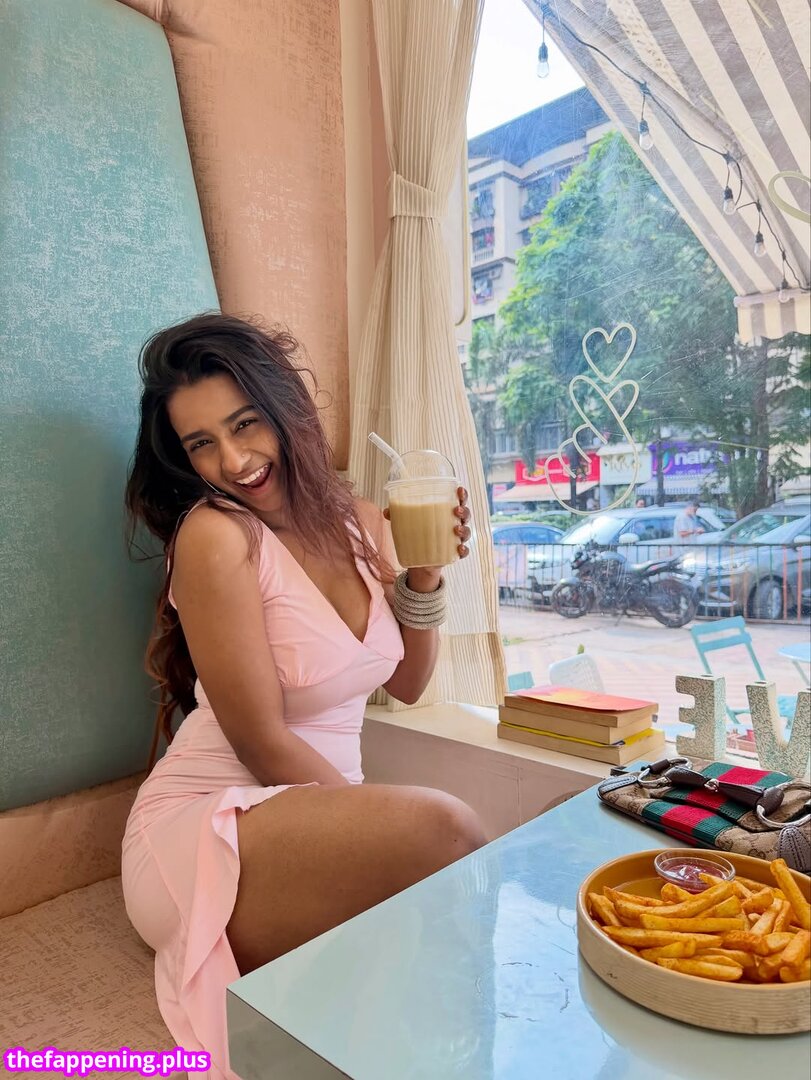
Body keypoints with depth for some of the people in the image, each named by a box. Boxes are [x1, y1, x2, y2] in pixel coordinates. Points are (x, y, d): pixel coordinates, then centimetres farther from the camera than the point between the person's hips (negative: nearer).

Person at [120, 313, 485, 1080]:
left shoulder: (360, 525, 3)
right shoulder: (213, 535, -16)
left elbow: (405, 684, 10)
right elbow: (262, 743, -17)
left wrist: (426, 575, -4)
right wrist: (390, 821, -11)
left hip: (315, 820, 6)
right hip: (202, 831, -6)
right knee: (442, 830, -30)